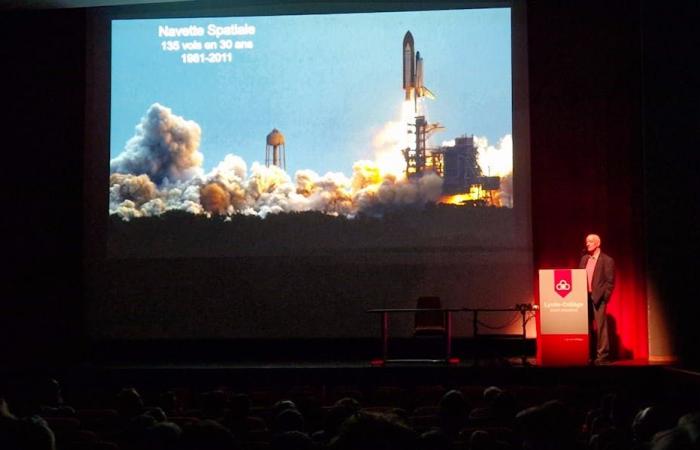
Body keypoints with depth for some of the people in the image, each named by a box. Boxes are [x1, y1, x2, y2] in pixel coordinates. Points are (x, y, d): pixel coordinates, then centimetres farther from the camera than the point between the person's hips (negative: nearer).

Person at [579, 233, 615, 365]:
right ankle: (588, 354, 12)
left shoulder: (607, 260, -2)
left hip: (598, 298, -6)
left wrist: (603, 296, -13)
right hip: (584, 297, 6)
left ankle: (603, 356, -2)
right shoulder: (584, 259, 15)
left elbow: (610, 282, -6)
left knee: (600, 327, -5)